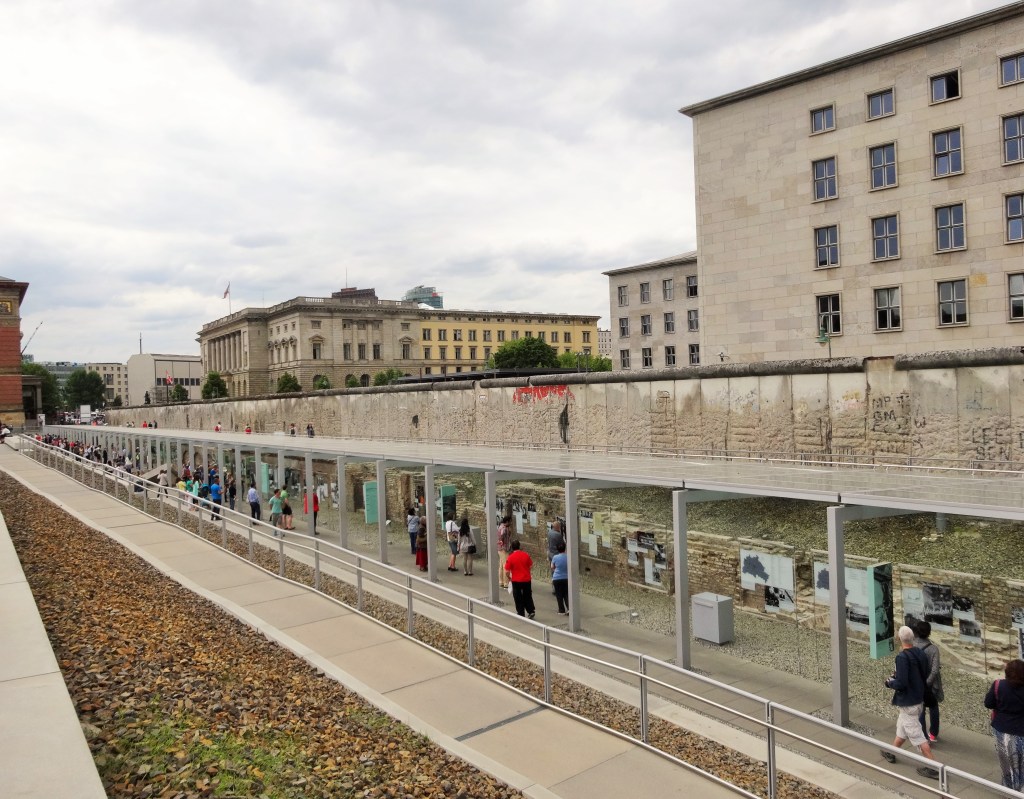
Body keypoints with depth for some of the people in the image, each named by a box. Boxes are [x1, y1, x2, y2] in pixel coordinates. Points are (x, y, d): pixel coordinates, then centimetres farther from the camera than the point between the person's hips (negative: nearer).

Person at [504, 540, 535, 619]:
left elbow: (507, 571, -12)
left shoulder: (510, 557, -13)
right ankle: (531, 611, 17)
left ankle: (521, 614, 16)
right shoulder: (526, 555, -5)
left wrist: (509, 577, 8)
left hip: (516, 581, -3)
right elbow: (531, 566, 3)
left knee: (518, 598, 11)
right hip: (527, 579, 3)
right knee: (527, 596, 19)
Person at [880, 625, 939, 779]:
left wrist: (890, 682, -8)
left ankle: (933, 767, 7)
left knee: (916, 735, 2)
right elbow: (924, 675, 10)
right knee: (902, 726, 24)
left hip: (907, 702, -9)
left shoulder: (902, 657, -26)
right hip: (919, 698, 9)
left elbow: (901, 683, -28)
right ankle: (891, 752, 39)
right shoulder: (921, 654, -2)